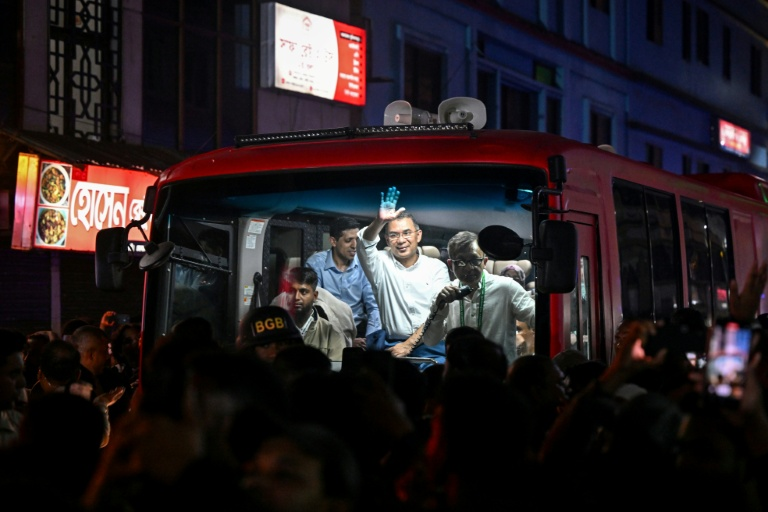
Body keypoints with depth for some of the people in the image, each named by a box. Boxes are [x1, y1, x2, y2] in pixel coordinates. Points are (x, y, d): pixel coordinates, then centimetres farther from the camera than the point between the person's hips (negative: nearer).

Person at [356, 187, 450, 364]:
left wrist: (409, 344, -10)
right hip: (392, 345, 0)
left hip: (432, 344, 0)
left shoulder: (437, 267, 9)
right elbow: (364, 245, -14)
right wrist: (379, 222, -35)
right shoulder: (382, 263, 9)